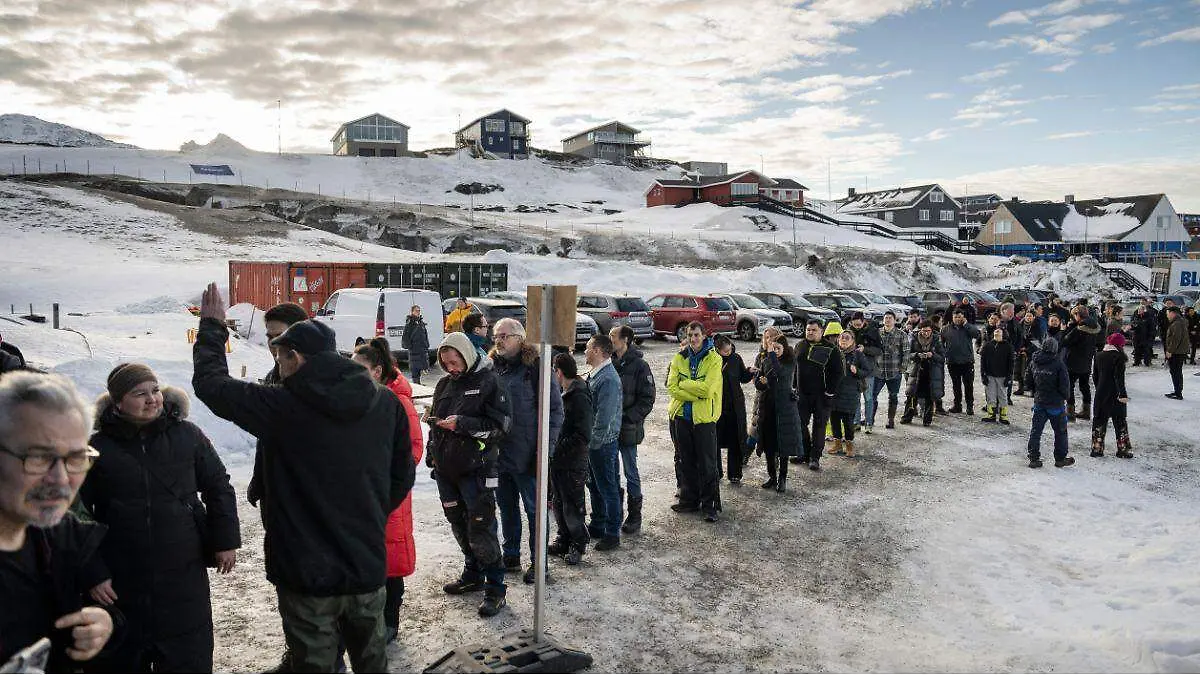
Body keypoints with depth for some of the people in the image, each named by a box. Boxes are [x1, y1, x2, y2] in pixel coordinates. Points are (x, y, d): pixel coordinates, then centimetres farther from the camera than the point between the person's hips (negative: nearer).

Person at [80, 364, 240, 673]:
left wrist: (226, 541, 2)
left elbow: (218, 487, 6)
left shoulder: (187, 435, -1)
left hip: (184, 576, 0)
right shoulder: (97, 448, -4)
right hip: (120, 585, 0)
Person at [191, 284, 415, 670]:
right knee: (371, 661, 23)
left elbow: (211, 384, -3)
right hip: (368, 566, 4)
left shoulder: (283, 407, -16)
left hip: (307, 576, -4)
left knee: (315, 664, 12)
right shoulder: (385, 403, -3)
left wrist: (212, 327, 10)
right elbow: (402, 474, 6)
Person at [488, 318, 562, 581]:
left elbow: (555, 410, -11)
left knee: (534, 509, 6)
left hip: (526, 455, -6)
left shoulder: (536, 367, -11)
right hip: (498, 453, 6)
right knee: (507, 507, 18)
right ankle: (511, 557, 32)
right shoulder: (492, 367, 7)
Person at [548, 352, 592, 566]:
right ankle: (564, 541, 32)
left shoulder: (579, 397, -19)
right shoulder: (563, 393, 9)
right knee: (558, 503, 18)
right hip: (557, 460, 9)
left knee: (572, 507, 3)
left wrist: (558, 448, -21)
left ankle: (579, 544, 20)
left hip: (573, 463, -9)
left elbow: (583, 436, -23)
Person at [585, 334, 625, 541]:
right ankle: (597, 526, 34)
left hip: (603, 443, -10)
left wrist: (592, 444, -19)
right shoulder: (594, 374, 10)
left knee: (608, 488, 1)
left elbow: (604, 417, -24)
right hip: (593, 441, 10)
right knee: (594, 485, 20)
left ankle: (613, 533, 11)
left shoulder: (608, 379, -21)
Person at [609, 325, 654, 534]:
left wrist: (626, 417, -18)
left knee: (631, 473, 5)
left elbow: (647, 399, -11)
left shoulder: (639, 366, -10)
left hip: (628, 429, -5)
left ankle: (634, 516, 17)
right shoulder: (609, 362, 6)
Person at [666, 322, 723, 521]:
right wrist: (696, 394, -14)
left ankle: (710, 504, 10)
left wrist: (683, 384, -10)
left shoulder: (713, 359, -7)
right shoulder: (679, 358, 4)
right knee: (684, 461, 13)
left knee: (707, 463, 0)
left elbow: (707, 389, -18)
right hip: (681, 415, 4)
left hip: (704, 417, -4)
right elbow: (671, 387, -5)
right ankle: (689, 499, 26)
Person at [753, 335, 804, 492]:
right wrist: (762, 382, -13)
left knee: (784, 443, 0)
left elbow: (780, 372, -25)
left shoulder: (790, 362, -5)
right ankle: (772, 476, 19)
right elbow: (757, 384, 10)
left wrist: (771, 353, -22)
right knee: (768, 444, 7)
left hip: (785, 406, -4)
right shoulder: (765, 361, 8)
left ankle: (782, 478, 10)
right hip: (767, 405, 4)